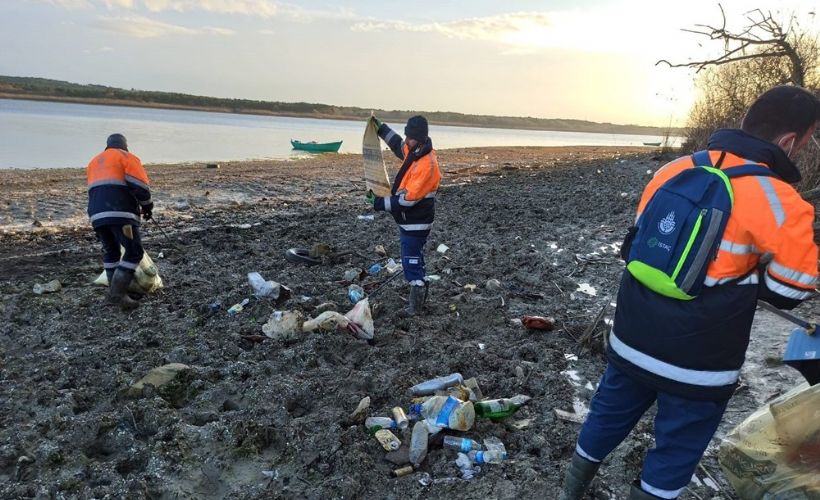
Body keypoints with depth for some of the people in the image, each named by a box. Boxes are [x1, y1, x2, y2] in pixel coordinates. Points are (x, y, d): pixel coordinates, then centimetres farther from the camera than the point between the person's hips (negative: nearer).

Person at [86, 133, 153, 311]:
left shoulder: (93, 162, 29)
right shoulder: (127, 157, 8)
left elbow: (97, 191, 27)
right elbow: (139, 185, -5)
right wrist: (147, 206, 8)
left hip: (97, 215, 7)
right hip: (121, 214, -7)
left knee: (110, 252, 20)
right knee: (134, 252, -3)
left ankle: (114, 291, 21)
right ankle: (118, 293, -11)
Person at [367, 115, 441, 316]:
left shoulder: (426, 165, -27)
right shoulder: (414, 152, 1)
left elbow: (408, 199, -28)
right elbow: (398, 145, 26)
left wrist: (379, 203, -23)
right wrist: (381, 128, 23)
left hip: (415, 224, -10)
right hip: (409, 221, 10)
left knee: (412, 262, -1)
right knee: (415, 259, 21)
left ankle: (416, 305, 11)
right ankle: (420, 295, 36)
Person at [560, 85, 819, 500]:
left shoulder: (673, 169, -1)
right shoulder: (779, 203, -17)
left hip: (633, 340, 6)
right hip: (697, 362, -5)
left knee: (608, 416, 22)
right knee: (678, 448, 17)